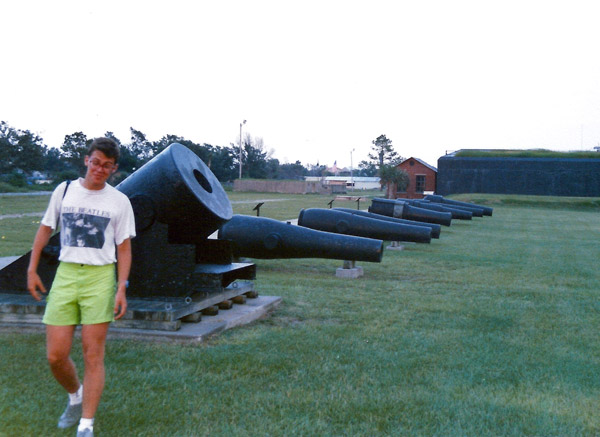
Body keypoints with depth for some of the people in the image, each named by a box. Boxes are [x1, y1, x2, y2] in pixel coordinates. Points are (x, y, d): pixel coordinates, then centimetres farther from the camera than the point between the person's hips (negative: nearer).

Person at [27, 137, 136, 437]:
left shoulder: (119, 201, 3)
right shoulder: (64, 191, 8)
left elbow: (124, 248, 3)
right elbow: (45, 229, 16)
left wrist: (121, 289, -6)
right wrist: (32, 270, 11)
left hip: (100, 277, -2)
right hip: (65, 275, 2)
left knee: (93, 355, -3)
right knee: (55, 356, 0)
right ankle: (75, 397, 31)